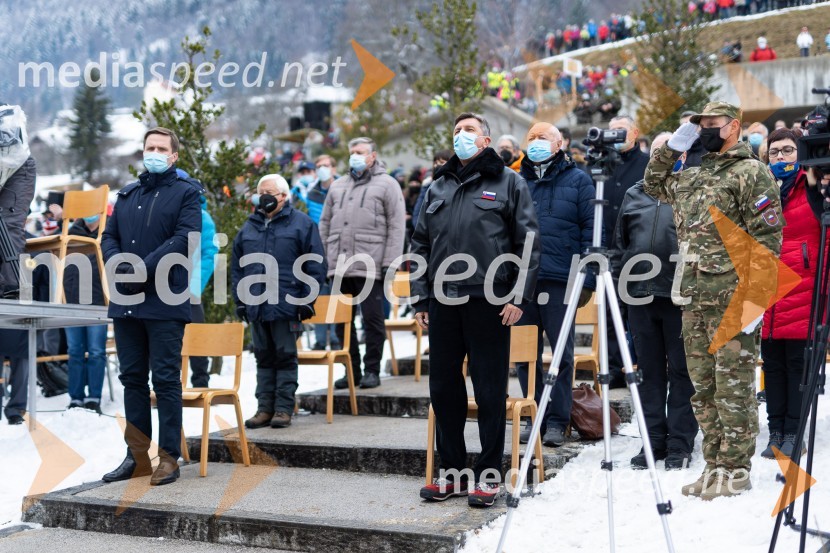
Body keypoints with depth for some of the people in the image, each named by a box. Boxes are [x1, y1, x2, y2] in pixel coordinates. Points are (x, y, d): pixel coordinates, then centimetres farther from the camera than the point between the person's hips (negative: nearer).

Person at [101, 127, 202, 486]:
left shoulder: (186, 193, 1)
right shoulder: (127, 195, 18)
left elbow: (185, 238, -12)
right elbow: (109, 237, 14)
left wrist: (143, 270, -18)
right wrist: (120, 267, -7)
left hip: (165, 303, -6)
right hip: (125, 302, 6)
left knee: (165, 380, -3)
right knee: (132, 378, 9)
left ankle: (169, 458, 3)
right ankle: (137, 456, 17)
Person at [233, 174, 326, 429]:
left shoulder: (302, 224, -1)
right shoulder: (249, 227, 13)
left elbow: (316, 267, -3)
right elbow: (237, 268, 15)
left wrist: (307, 300, -8)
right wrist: (240, 301, 8)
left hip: (286, 306, -5)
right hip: (256, 306, 5)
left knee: (285, 357, 3)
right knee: (264, 358, 10)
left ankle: (284, 409, 8)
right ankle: (265, 408, 16)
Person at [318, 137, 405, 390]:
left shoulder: (387, 184, 2)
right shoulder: (337, 186, 19)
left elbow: (396, 227, -5)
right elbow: (325, 224, 21)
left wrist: (390, 263, -11)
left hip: (370, 267, -5)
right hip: (339, 267, 6)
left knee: (372, 319, -1)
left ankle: (372, 370, 8)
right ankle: (352, 370, 17)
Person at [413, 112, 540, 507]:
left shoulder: (508, 183, 5)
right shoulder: (438, 187, 19)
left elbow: (528, 241, -1)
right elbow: (420, 244, 19)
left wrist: (519, 296, -10)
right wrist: (420, 298, 10)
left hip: (489, 302, -5)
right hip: (444, 302, 5)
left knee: (489, 391, 0)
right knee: (443, 389, 8)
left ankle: (488, 474, 10)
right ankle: (450, 471, 19)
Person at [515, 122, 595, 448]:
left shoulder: (577, 181, 4)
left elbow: (591, 231, 0)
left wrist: (587, 280, -8)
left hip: (560, 281, -4)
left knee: (562, 354, 1)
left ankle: (558, 421, 9)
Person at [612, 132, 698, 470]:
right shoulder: (634, 195, 15)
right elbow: (619, 244, 19)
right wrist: (616, 280, 12)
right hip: (640, 296, 4)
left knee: (680, 372, 3)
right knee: (650, 372, 9)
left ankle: (681, 443, 11)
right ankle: (654, 440, 18)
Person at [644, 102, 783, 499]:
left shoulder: (752, 173, -6)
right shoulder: (692, 177, 17)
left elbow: (767, 240, -12)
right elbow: (653, 184, 33)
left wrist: (754, 299, -17)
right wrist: (673, 145, 17)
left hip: (731, 300, -8)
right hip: (695, 301, 8)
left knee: (733, 388, -2)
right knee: (703, 389, 11)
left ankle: (735, 470, 7)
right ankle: (714, 466, 20)